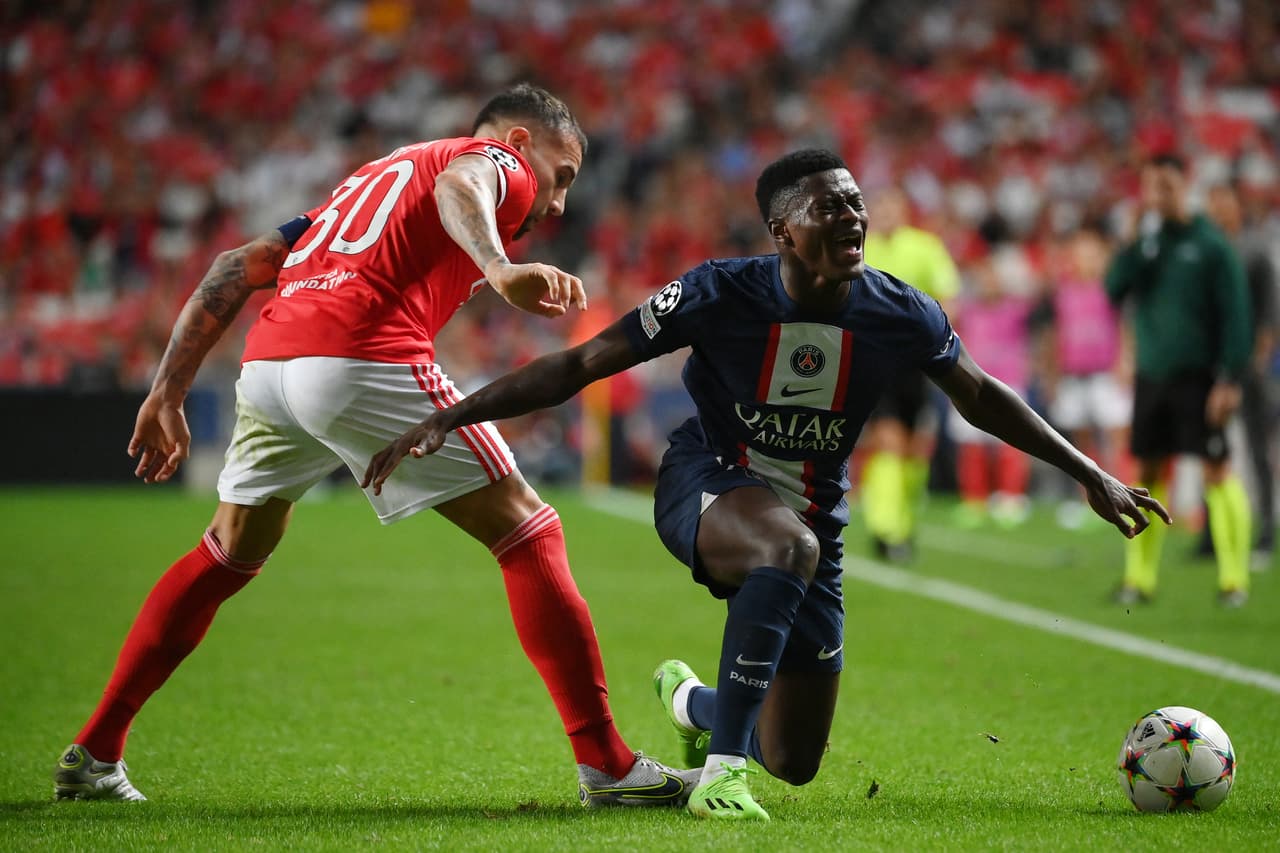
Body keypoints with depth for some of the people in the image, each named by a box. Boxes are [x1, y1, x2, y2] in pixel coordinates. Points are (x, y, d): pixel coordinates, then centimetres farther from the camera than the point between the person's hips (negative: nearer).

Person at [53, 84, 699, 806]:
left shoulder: (372, 178, 35)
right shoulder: (499, 163, 14)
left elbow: (240, 267, 29)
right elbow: (459, 187, -14)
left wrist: (168, 395, 28)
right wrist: (502, 272, -33)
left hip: (268, 363, 7)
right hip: (366, 361, -7)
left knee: (229, 556, 28)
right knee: (529, 535, 2)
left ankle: (93, 754, 31)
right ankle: (607, 765, -4)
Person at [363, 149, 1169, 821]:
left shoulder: (901, 316, -12)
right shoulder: (720, 293, -20)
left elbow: (980, 396, 7)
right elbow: (581, 365, -16)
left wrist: (1090, 473, 10)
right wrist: (450, 417, -23)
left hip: (812, 514, 4)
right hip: (707, 487, -4)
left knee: (796, 763, 8)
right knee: (792, 543, -43)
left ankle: (691, 699, 46)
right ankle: (722, 769, -34)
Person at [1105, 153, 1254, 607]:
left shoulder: (1209, 244, -6)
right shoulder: (1143, 238, 9)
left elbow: (1235, 314, -8)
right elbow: (1114, 288, -4)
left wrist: (1230, 378, -14)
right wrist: (1136, 241, -13)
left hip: (1197, 377, -5)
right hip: (1150, 376, 5)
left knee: (1217, 469, -6)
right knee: (1148, 472, 7)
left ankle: (1234, 578, -2)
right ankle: (1139, 577, 13)